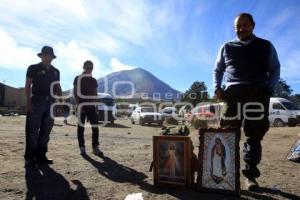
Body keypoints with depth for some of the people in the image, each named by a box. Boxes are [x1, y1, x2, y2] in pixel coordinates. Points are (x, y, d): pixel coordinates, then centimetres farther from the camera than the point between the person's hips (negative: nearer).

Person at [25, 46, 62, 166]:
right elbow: (28, 86, 0)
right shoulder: (33, 68, 4)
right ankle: (30, 157, 2)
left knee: (46, 130, 6)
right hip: (36, 102, -5)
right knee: (33, 130, -4)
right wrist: (28, 102, -10)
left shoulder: (55, 71, 17)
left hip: (51, 103, 5)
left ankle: (41, 155, 15)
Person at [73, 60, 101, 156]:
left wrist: (95, 103, 3)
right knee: (81, 127, 3)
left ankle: (95, 147, 9)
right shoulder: (78, 78, 2)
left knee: (95, 127, 0)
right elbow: (75, 93, -3)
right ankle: (82, 147, 12)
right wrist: (78, 104, -12)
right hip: (81, 105, -3)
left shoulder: (93, 80, 13)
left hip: (91, 106, 3)